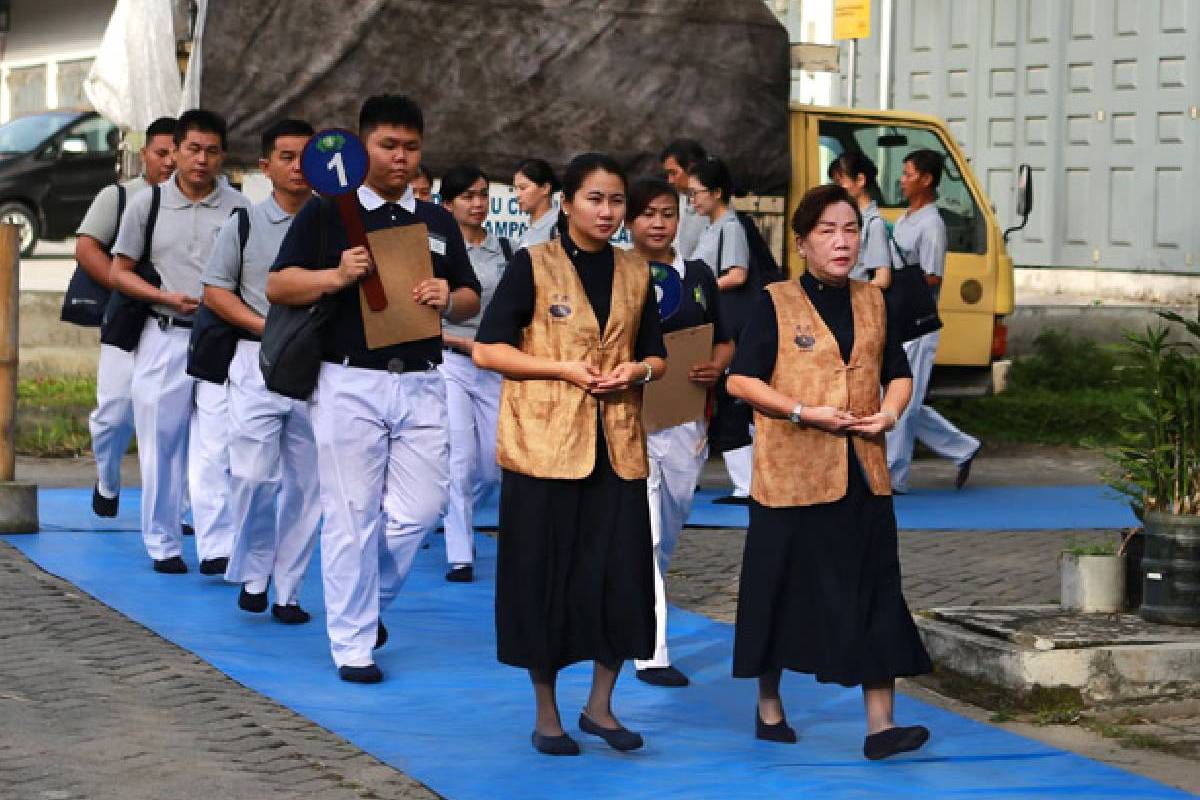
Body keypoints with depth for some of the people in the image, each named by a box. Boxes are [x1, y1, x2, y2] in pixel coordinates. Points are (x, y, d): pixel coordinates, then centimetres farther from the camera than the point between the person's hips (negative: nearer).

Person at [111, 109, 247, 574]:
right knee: (161, 446, 6)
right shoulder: (147, 204, 5)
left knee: (216, 448, -9)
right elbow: (119, 272, 7)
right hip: (163, 338, 1)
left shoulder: (238, 209, 4)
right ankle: (163, 544, 16)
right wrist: (168, 298, -8)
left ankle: (217, 548, -11)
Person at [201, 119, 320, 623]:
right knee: (253, 474, -10)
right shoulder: (244, 223, 5)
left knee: (305, 484, 3)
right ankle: (253, 573, 12)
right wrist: (268, 328, -9)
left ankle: (287, 591, 12)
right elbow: (215, 292, 3)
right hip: (258, 360, -2)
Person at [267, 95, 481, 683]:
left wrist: (448, 300, -6)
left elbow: (472, 299, 18)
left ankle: (369, 604, 25)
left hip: (420, 385, 4)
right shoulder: (326, 212, 3)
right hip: (349, 383, -4)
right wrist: (338, 276, -18)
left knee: (419, 510, 0)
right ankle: (353, 644, 8)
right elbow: (278, 286, -1)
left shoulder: (438, 222, 16)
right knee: (351, 516, -1)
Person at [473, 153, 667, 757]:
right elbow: (487, 350, -5)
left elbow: (657, 356, 19)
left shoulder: (635, 272, 11)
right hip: (544, 443, -4)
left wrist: (637, 371, -5)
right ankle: (547, 715, 14)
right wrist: (564, 368, -14)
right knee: (545, 575, 1)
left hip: (617, 446, 4)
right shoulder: (532, 266, -2)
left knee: (623, 574, 1)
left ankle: (600, 706, 17)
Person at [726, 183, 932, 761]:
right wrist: (804, 413, -17)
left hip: (862, 474, 4)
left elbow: (898, 373, 19)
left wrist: (890, 412, -3)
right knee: (784, 590, 6)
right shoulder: (777, 305, -2)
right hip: (792, 472, -4)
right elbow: (740, 380, -7)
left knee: (874, 594, -2)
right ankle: (769, 706, 24)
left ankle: (880, 724, -2)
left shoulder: (873, 302, 12)